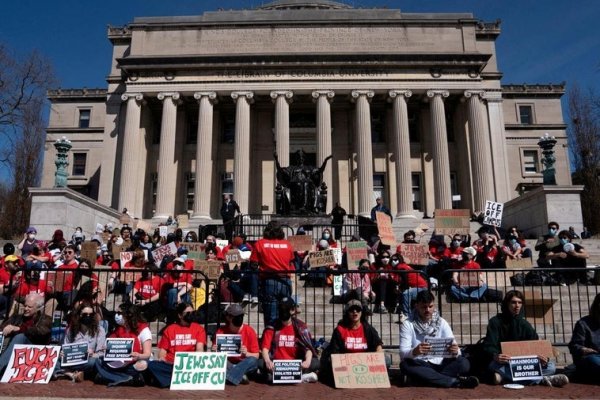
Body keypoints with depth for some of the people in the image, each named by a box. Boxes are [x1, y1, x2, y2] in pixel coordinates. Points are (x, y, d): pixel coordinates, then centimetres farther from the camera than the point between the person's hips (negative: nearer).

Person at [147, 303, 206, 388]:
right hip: (170, 365, 2)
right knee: (151, 365, -26)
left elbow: (199, 349, 0)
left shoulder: (198, 328, 12)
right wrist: (161, 358, -8)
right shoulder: (170, 329, 17)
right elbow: (163, 350, 14)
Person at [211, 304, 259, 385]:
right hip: (227, 365, 1)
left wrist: (246, 354, -26)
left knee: (253, 361, -33)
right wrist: (215, 351, -23)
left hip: (245, 365, -1)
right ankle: (241, 376, -31)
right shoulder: (221, 331, -6)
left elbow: (256, 356, -5)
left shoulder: (249, 331, -9)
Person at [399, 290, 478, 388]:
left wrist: (455, 351, -29)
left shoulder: (442, 322, 2)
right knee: (405, 365, -36)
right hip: (419, 366, -2)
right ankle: (455, 382, -32)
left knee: (463, 363, -23)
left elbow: (454, 349, -4)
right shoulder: (407, 324, -6)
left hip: (440, 364, 2)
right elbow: (403, 353, -15)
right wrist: (414, 352, -37)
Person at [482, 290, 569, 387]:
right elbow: (489, 346, -13)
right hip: (503, 364, -3)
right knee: (494, 365, -38)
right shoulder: (495, 322, -3)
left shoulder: (525, 325, 9)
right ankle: (541, 380, -36)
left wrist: (543, 360, -25)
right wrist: (495, 356, -37)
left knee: (550, 367, -16)